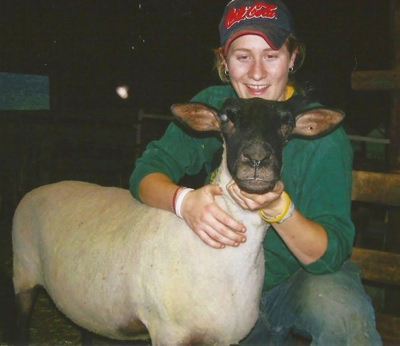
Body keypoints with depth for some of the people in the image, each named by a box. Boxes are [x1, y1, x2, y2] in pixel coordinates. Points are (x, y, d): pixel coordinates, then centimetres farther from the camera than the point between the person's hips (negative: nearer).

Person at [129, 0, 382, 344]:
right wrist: (184, 200, -35)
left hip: (308, 276, -5)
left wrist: (278, 207, -42)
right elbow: (145, 173, -13)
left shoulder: (322, 132, -19)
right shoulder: (212, 106, -8)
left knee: (342, 317, -34)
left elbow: (330, 254, -22)